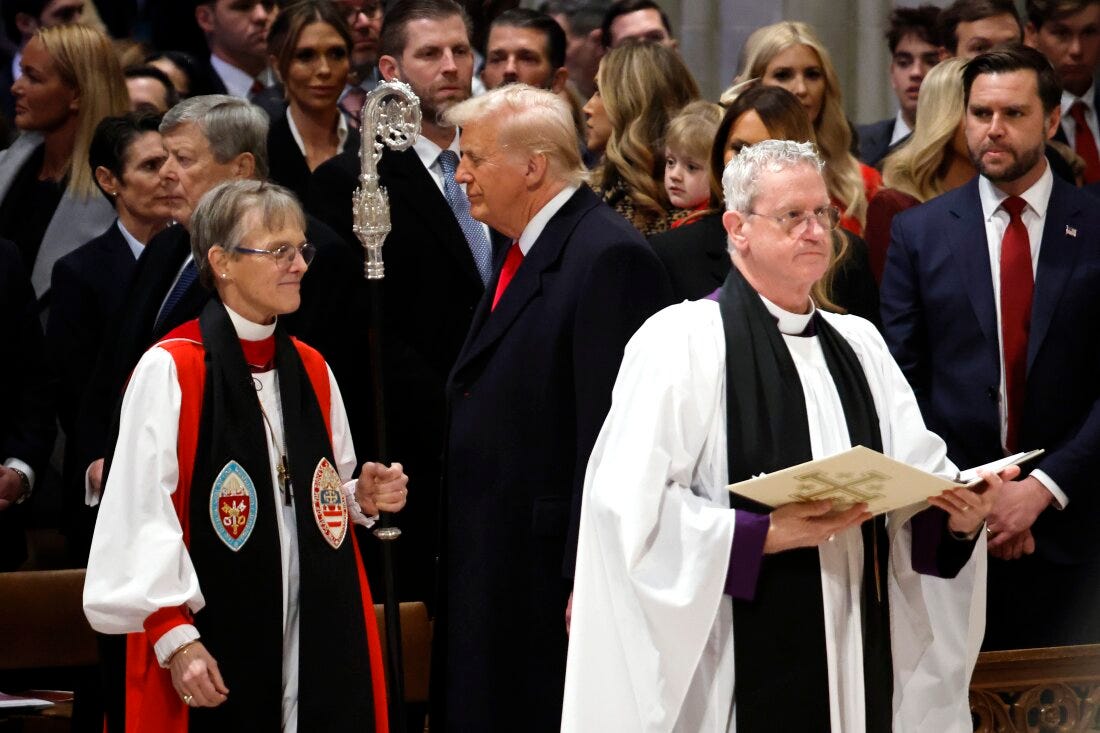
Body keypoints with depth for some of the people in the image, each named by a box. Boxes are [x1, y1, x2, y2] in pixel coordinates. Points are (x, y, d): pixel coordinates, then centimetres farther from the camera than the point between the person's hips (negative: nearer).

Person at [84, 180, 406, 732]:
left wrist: (363, 498, 3)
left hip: (316, 642, 6)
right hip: (213, 654, -6)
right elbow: (142, 516, -14)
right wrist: (175, 638, -19)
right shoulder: (169, 371, -9)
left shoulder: (311, 371, 13)